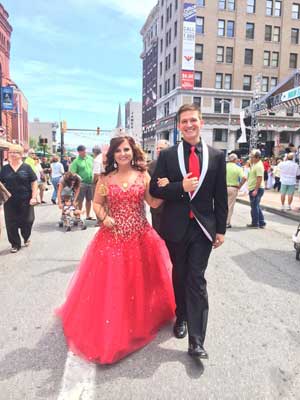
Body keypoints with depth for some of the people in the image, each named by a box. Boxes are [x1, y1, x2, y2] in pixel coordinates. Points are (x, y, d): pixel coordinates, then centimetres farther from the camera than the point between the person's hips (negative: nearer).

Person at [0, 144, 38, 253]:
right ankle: (15, 244, 19)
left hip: (25, 201, -2)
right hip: (10, 201, 2)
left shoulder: (26, 168, -2)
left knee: (27, 221, 7)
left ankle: (26, 237, 36)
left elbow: (34, 183, -2)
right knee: (11, 223, 3)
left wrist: (34, 197, -9)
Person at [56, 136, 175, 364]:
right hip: (112, 238, 0)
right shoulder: (105, 178, 3)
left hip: (140, 237, 0)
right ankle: (112, 328, 25)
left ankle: (141, 320, 36)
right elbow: (97, 203, 9)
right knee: (111, 283, 5)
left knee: (139, 281, 11)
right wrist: (103, 217, -10)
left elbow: (154, 203, -2)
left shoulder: (143, 176, 2)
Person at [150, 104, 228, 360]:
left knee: (197, 280, -1)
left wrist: (221, 229, 1)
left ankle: (196, 340, 7)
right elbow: (155, 189, -3)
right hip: (176, 227, 1)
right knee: (179, 275, 17)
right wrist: (181, 187, -19)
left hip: (203, 227, -1)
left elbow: (221, 196, 2)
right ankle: (182, 317, 40)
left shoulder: (217, 156, 1)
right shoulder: (167, 155, -1)